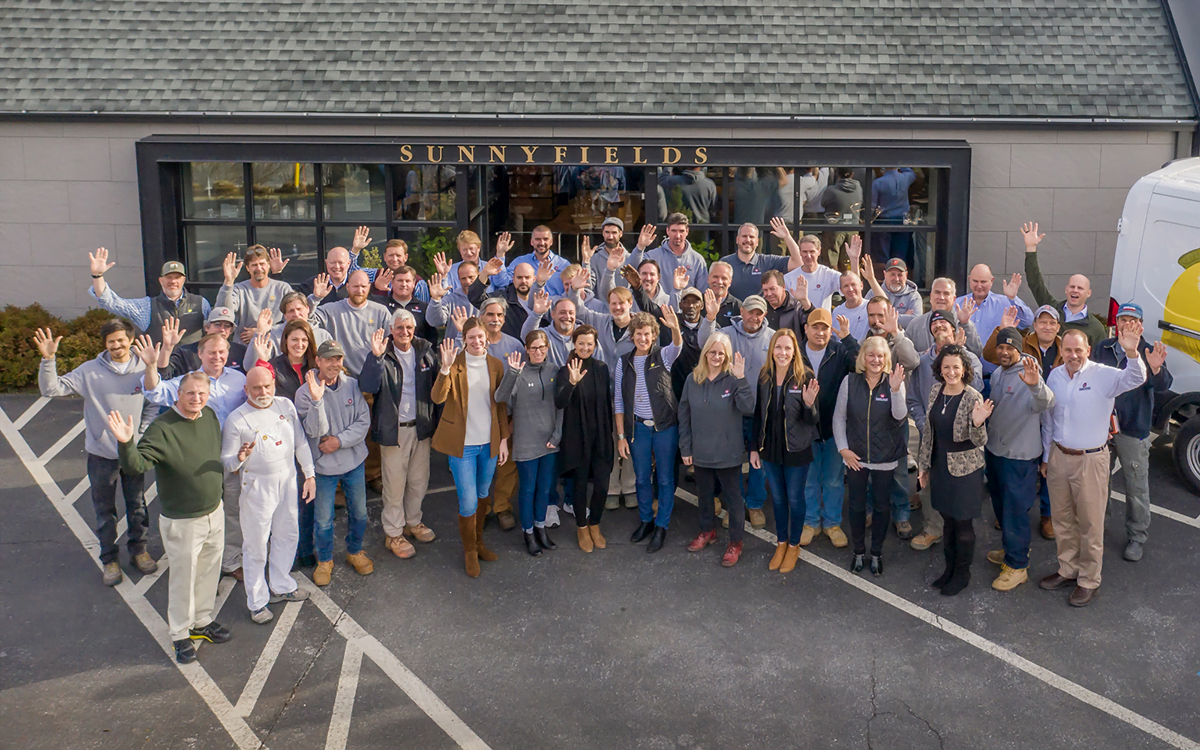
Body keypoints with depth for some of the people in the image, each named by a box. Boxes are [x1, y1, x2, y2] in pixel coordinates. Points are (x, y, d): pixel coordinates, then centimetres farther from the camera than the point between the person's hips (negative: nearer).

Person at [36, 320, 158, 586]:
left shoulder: (144, 369, -8)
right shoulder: (90, 371, -12)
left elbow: (153, 405, 6)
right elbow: (51, 389, -17)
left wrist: (143, 432, -2)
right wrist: (48, 359, -29)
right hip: (101, 454, -1)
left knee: (137, 505, 17)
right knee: (105, 510, 13)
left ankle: (138, 549, 38)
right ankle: (110, 559, 30)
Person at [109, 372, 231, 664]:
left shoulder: (210, 416, 0)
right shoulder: (162, 428, -22)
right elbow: (137, 465, -31)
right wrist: (126, 443, -47)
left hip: (214, 512, 7)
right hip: (181, 521, -7)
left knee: (209, 572, 20)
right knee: (183, 577, 7)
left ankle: (202, 621, 40)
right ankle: (180, 635, 25)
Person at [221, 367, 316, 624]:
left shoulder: (286, 406, 0)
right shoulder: (236, 419, -13)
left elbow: (300, 442, 9)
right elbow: (226, 462, -9)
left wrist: (309, 475, 7)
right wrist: (240, 458, -32)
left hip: (288, 480, 5)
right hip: (257, 485, -5)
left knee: (287, 535, 18)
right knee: (256, 546, 4)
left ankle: (282, 587, 39)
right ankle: (257, 601, 19)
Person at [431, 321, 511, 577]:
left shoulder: (495, 365, 4)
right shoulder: (455, 363, -8)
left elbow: (500, 405, 9)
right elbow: (438, 397, -22)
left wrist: (504, 439, 6)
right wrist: (446, 368, -36)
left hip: (489, 443, 4)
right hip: (462, 443, -4)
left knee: (482, 496, 18)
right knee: (468, 501, -2)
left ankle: (478, 543, 37)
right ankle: (469, 550, 19)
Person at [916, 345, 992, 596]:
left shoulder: (972, 398, -16)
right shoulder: (936, 391, 1)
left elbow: (980, 442, -15)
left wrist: (977, 424, -36)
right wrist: (924, 464, 12)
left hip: (965, 469, -5)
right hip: (940, 467, 5)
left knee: (963, 523, 7)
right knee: (947, 520, 18)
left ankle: (962, 573, 24)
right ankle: (950, 567, 34)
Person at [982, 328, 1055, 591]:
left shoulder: (1028, 375, -20)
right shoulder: (997, 374, 6)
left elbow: (1046, 403, -39)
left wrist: (1036, 385, -60)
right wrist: (987, 443, 24)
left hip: (1020, 456, -8)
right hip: (995, 451, 8)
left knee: (1015, 510, -1)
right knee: (1000, 505, 22)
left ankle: (1017, 566, 10)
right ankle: (1011, 549, 41)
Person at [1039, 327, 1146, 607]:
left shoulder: (1103, 376, -13)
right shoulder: (1055, 376, 2)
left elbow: (1135, 379, -33)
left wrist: (1131, 352, -53)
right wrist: (1046, 456, 16)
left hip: (1091, 460, -5)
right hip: (1058, 456, 5)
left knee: (1090, 523, 5)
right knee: (1062, 519, 17)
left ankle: (1089, 580, 20)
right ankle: (1068, 570, 34)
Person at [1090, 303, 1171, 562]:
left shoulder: (1150, 353, -6)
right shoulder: (1102, 349, 6)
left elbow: (1163, 387, -19)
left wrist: (1156, 369, -39)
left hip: (1133, 429, -4)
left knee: (1137, 486, 1)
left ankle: (1137, 537, 15)